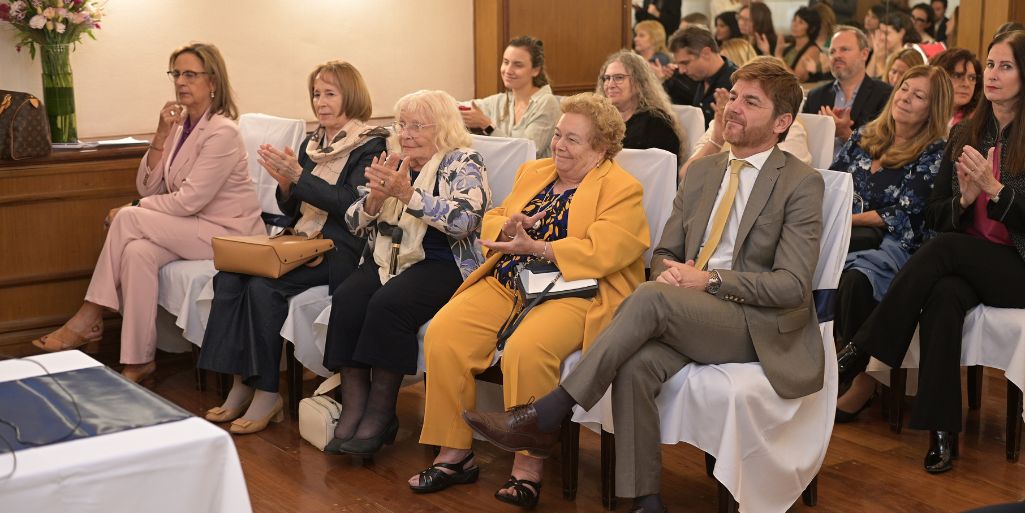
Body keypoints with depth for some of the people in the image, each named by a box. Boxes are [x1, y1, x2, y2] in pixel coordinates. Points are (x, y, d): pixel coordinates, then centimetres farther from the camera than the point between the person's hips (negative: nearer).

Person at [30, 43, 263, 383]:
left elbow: (188, 201, -21)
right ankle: (138, 361, -24)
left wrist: (130, 212, -13)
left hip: (229, 233, -7)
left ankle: (87, 322, -11)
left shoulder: (222, 132, -17)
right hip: (193, 227, 7)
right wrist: (161, 136, -9)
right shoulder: (180, 125, 9)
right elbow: (147, 188, 3)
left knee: (128, 219, -21)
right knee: (137, 251, -25)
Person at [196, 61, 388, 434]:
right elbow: (291, 209, 19)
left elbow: (350, 204, -16)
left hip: (341, 249, -7)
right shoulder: (312, 144, 18)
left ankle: (267, 393, -16)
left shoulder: (370, 146, -3)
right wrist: (284, 182, -3)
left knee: (263, 284, -28)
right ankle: (241, 385, -14)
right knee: (228, 276, -18)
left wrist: (299, 176, -19)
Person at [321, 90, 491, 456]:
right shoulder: (393, 164, 18)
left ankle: (380, 411, -20)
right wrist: (375, 198, -7)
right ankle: (353, 407, -22)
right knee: (346, 300, -24)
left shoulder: (463, 164, 0)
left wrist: (407, 194, -21)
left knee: (389, 303, -32)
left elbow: (464, 219, -18)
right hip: (385, 260, 6)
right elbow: (354, 223, 15)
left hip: (439, 263, -5)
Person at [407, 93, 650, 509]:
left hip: (572, 293, -6)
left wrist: (534, 247, -22)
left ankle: (527, 470, -21)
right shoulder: (533, 172, 21)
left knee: (526, 350, -35)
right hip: (506, 284, 7)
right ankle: (454, 455, -8)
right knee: (443, 334, -18)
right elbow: (492, 223, 20)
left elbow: (602, 251, -16)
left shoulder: (622, 190, -1)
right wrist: (508, 226, -4)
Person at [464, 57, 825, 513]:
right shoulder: (701, 171, 17)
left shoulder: (802, 184, -2)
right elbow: (663, 251, 19)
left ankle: (545, 417, -27)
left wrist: (710, 280, -17)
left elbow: (792, 286, -10)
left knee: (651, 297, -32)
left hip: (757, 324, -5)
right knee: (636, 365, -29)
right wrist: (667, 270, -6)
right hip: (686, 316, 5)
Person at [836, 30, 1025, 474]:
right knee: (944, 295, -32)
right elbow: (933, 216, 10)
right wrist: (964, 199, -10)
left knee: (942, 248, -31)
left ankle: (858, 353, -26)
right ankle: (942, 432, -32)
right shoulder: (964, 134, 12)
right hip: (965, 265, 3)